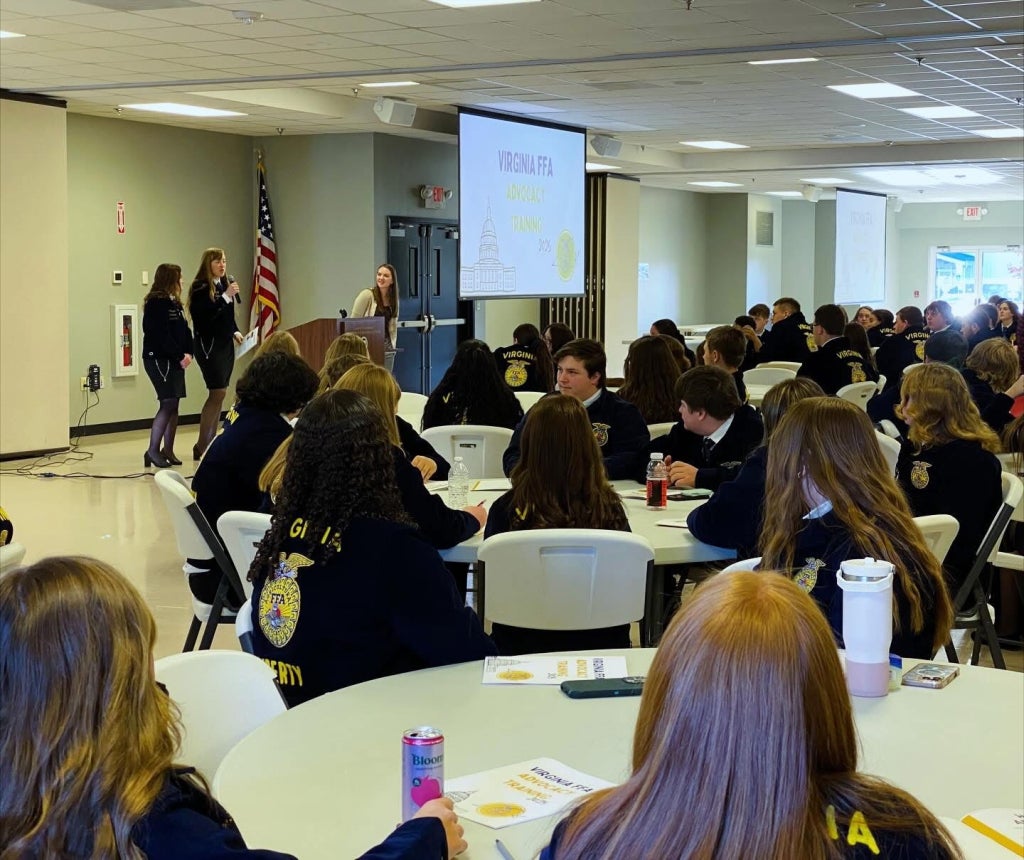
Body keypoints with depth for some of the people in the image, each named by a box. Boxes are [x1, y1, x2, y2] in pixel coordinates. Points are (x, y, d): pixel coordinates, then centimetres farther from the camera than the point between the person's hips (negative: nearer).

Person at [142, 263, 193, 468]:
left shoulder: (174, 303, 16)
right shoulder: (155, 303, -12)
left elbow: (184, 330, 12)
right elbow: (162, 336, -18)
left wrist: (188, 352, -3)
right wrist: (180, 356, -16)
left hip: (174, 360, 9)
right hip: (158, 359, -9)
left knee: (173, 404, 8)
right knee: (168, 403, -12)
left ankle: (168, 450, 15)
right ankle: (153, 450, -7)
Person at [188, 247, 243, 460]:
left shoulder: (226, 284, 11)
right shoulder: (200, 287, -10)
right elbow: (202, 315, -21)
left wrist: (235, 332, 5)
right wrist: (225, 296, -22)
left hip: (226, 344, 7)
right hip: (208, 345, -7)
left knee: (218, 394, 9)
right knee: (217, 392, -10)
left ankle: (209, 444, 15)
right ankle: (201, 447, -4)